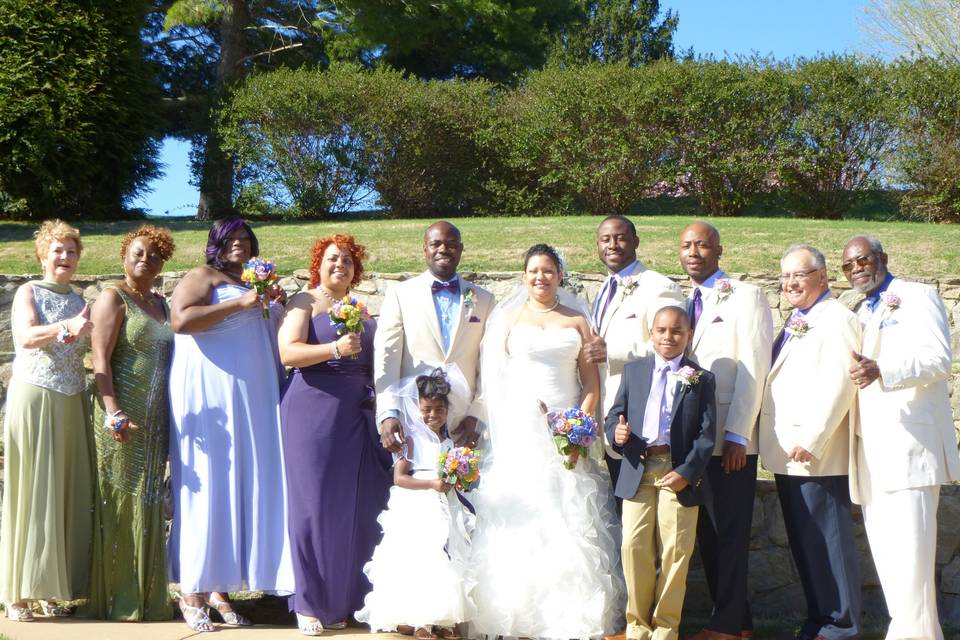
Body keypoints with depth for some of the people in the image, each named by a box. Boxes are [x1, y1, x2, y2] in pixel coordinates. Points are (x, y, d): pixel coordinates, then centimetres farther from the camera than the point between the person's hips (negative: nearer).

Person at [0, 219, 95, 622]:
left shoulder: (79, 301, 14)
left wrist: (88, 330, -7)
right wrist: (66, 327, -34)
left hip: (71, 404, 5)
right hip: (33, 399, -5)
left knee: (68, 494, 2)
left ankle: (52, 589, 8)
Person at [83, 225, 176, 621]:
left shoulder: (160, 303, 17)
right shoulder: (113, 298, -4)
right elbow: (101, 359, -12)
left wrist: (169, 412, 11)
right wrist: (113, 411, -22)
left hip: (156, 417, 7)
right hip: (123, 415, -7)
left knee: (148, 504, 8)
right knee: (120, 501, -4)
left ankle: (146, 595, 14)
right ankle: (118, 599, 1)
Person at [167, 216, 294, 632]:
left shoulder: (253, 283, 21)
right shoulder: (202, 277, -1)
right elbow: (180, 320, -19)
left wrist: (275, 307, 13)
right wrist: (239, 303, -17)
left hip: (251, 398, 7)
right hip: (209, 395, -7)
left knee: (241, 485, 3)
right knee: (207, 485, -7)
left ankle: (220, 588, 7)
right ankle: (193, 593, -3)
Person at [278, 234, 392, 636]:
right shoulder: (305, 302, 2)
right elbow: (287, 352, -12)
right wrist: (335, 349, -23)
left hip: (357, 417, 5)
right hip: (314, 411, -5)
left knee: (357, 506, 2)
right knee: (315, 505, -4)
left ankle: (344, 600, 12)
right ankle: (310, 603, 5)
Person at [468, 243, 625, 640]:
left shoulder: (577, 320, 12)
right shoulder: (510, 317, 10)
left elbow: (591, 380, 7)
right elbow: (497, 376, 5)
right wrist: (528, 408, -11)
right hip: (520, 432, -1)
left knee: (570, 523, -2)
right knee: (519, 522, -4)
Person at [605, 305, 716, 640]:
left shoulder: (701, 379, 4)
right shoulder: (633, 371, 12)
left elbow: (707, 433, -2)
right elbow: (613, 414, 10)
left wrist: (687, 472, -13)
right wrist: (616, 432, -14)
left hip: (680, 474, -2)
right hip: (637, 472, 2)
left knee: (675, 552, 1)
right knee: (634, 548, 0)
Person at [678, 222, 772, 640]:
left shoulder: (746, 297, -3)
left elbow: (753, 369, -10)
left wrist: (737, 435, -16)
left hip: (730, 439, -6)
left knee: (729, 533, 0)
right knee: (707, 534, 9)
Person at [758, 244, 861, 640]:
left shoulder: (837, 320, -11)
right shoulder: (797, 322, 18)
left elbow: (839, 385, -21)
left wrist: (810, 441, -23)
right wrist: (781, 444, 14)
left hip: (815, 456, -9)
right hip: (788, 455, 9)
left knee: (826, 540, -3)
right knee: (803, 542, 14)